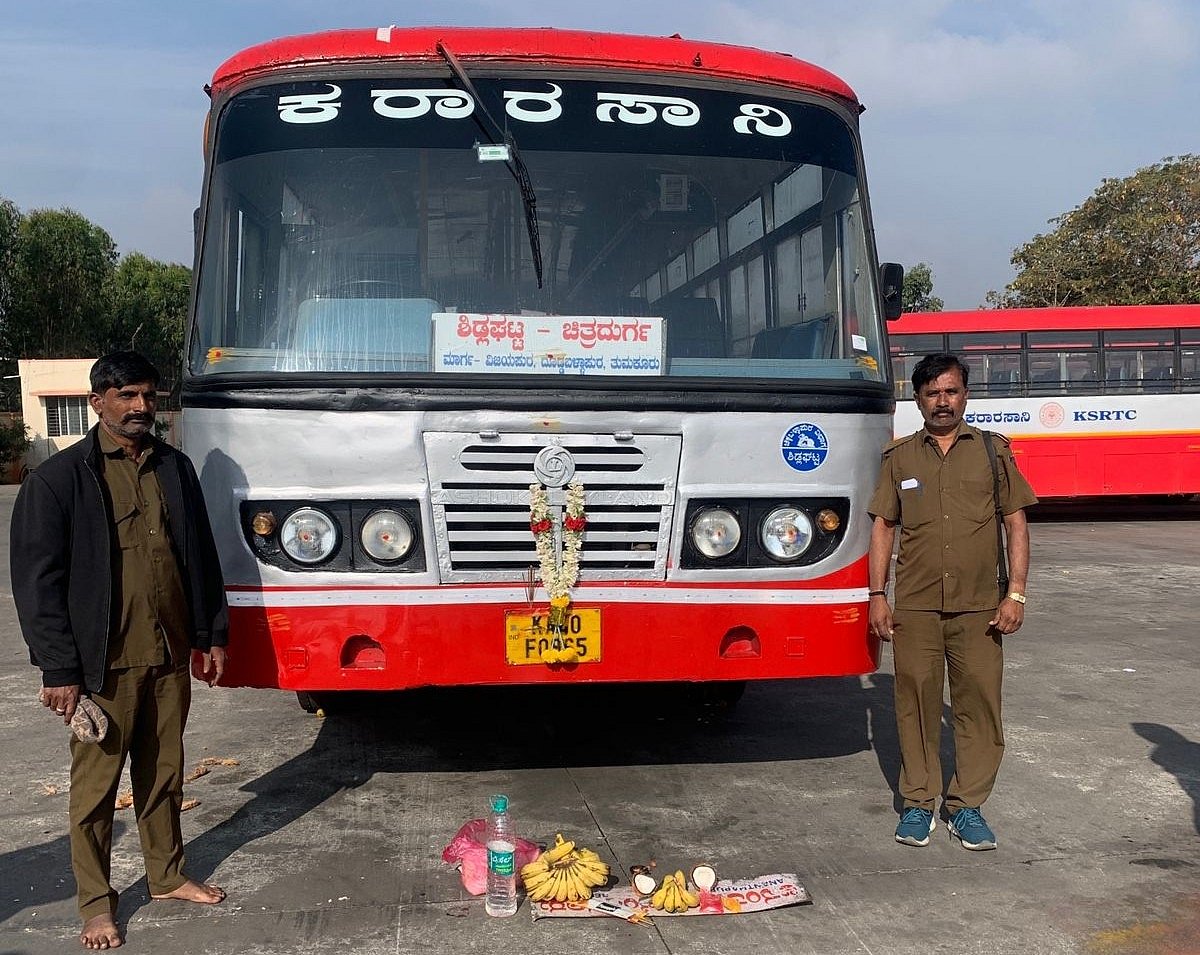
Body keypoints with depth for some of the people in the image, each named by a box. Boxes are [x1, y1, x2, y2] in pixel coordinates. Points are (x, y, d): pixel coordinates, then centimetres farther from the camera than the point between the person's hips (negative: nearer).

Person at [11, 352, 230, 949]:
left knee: (163, 774, 16)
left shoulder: (174, 468, 7)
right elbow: (37, 580, -9)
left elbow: (200, 556, 12)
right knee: (96, 786, 8)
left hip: (171, 657, 5)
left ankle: (167, 875, 33)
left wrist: (211, 635, 10)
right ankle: (95, 902, 23)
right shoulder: (59, 479, -8)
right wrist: (59, 669, -13)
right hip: (104, 664, -4)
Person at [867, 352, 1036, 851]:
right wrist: (877, 596, 2)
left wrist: (1016, 593, -3)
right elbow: (882, 526, 9)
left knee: (979, 703, 1)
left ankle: (967, 805, 14)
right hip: (914, 606, 0)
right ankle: (918, 802, 17)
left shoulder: (992, 450, 7)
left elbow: (1016, 522, 5)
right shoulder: (899, 457, 9)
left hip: (978, 606, 0)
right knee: (916, 702, 4)